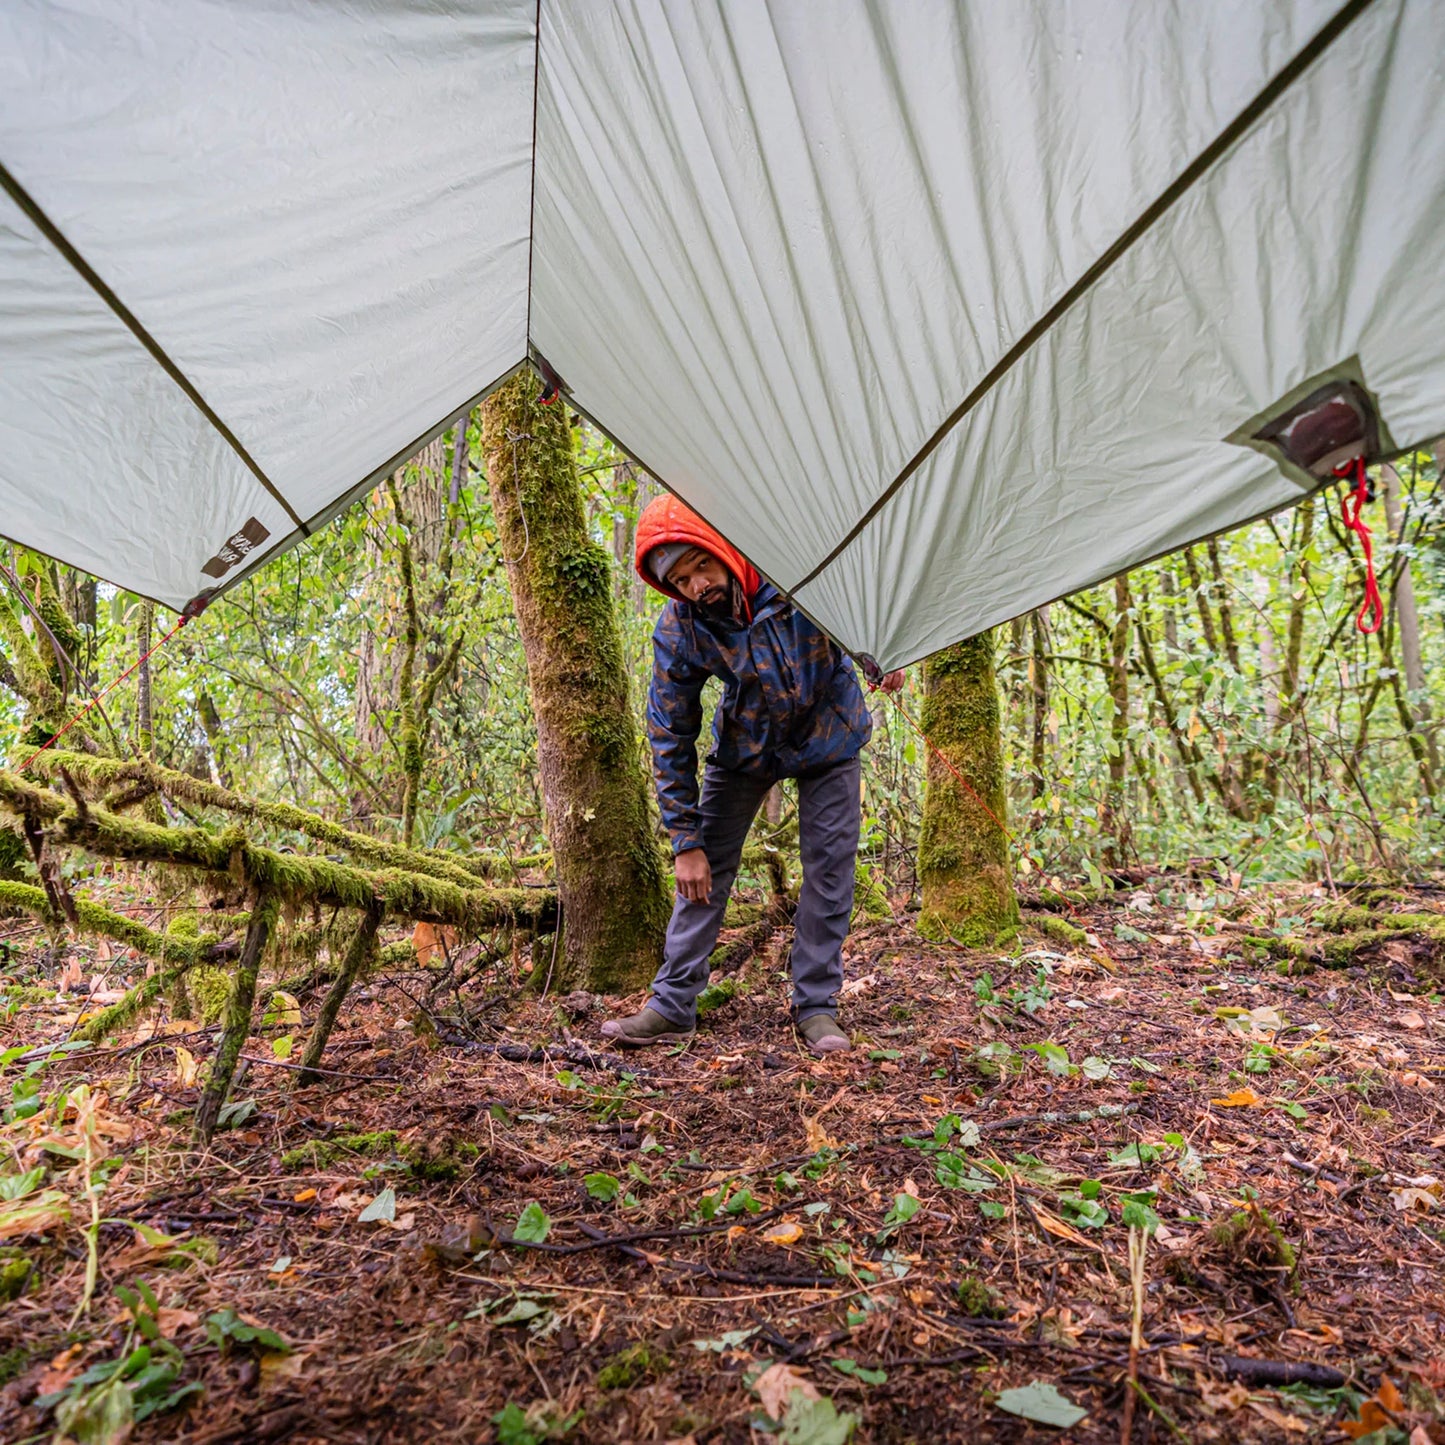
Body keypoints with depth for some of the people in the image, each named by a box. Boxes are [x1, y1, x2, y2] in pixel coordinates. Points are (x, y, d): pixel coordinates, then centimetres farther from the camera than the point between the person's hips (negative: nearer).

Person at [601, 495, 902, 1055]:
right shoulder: (677, 634, -26)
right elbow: (670, 738, -18)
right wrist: (684, 840, -17)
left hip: (828, 737, 0)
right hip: (745, 745, 0)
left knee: (829, 866, -3)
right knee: (706, 866, -4)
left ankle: (815, 1006, 9)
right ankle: (672, 1004, 6)